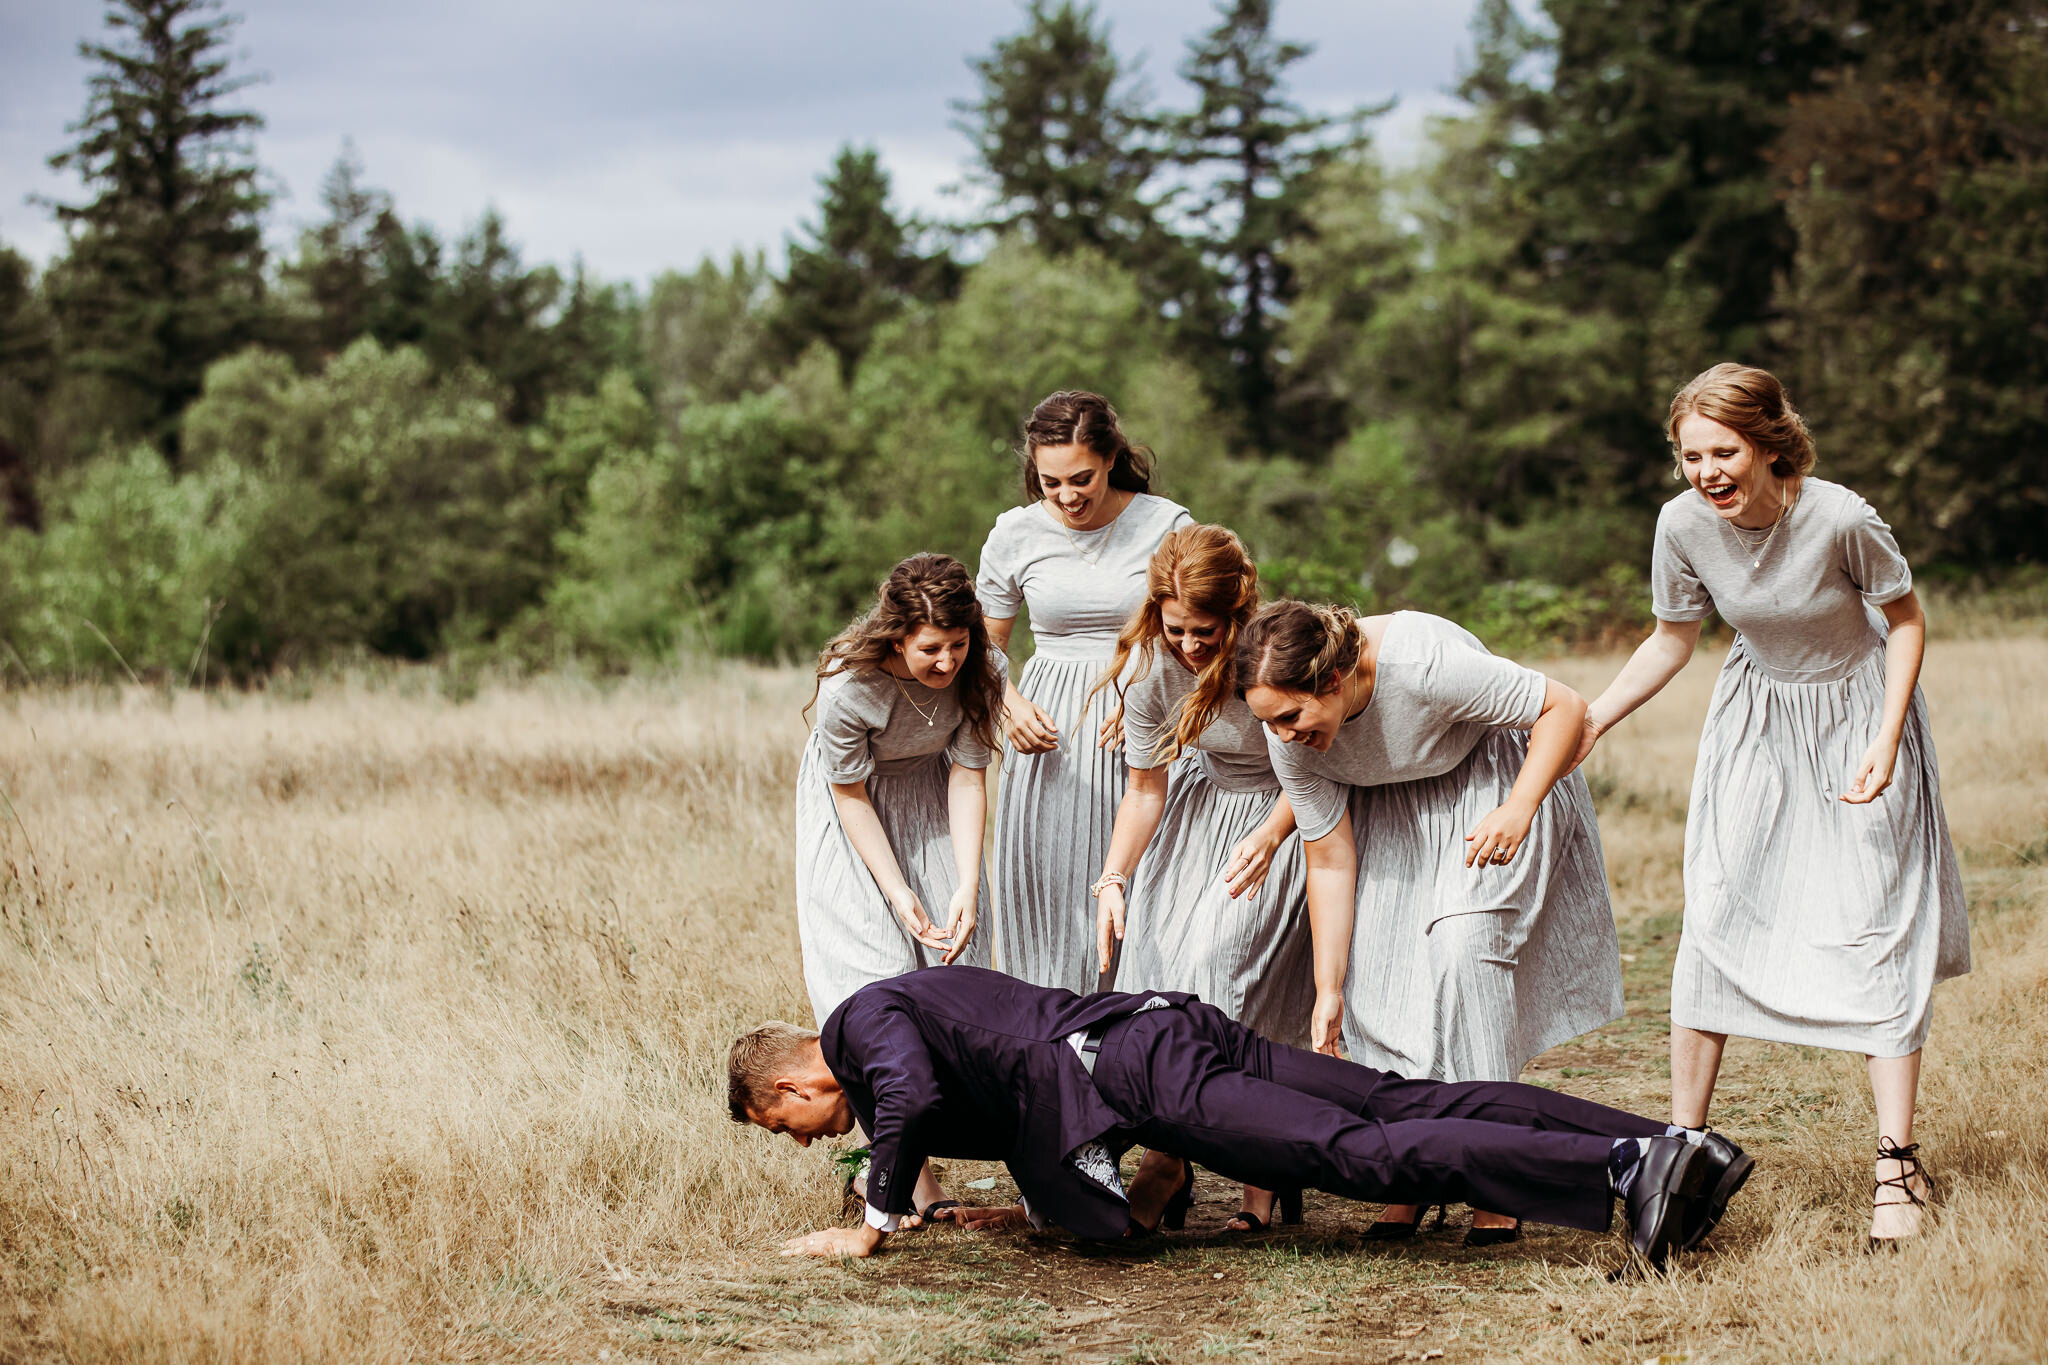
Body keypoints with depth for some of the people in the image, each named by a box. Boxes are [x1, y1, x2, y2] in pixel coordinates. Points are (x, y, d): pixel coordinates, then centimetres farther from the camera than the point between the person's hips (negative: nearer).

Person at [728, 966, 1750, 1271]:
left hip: (1145, 1075, -9)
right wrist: (1039, 1208, 31)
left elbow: (911, 1094, -18)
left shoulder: (863, 1020, 4)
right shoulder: (925, 1002, 32)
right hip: (1176, 1029, 9)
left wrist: (875, 1223, -6)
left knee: (1360, 1154, -19)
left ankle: (1620, 1166, -32)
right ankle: (1671, 1143, -12)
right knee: (1409, 1106, -2)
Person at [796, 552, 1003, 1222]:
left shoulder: (978, 672, -24)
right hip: (854, 815, -4)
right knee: (875, 974, -14)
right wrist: (897, 892, -24)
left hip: (929, 804, 4)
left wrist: (967, 887, -26)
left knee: (951, 958, -6)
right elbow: (851, 794, -22)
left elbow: (967, 775, -18)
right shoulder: (848, 686, -34)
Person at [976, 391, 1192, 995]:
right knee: (1045, 887, 0)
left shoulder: (1167, 525, -4)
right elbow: (985, 643, 13)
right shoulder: (1016, 533, 1)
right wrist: (1011, 706, -6)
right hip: (1048, 723, 2)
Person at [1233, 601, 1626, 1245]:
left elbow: (1564, 707, -26)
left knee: (1462, 946, -21)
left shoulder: (1423, 662, -37)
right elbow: (1330, 860, -11)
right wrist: (1329, 990, -11)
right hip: (1390, 802, 5)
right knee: (1375, 961, -11)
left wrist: (1518, 812, -36)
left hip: (1494, 776, -5)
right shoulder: (1288, 740, -20)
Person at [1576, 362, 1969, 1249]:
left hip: (1855, 715, -3)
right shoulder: (1684, 524, -17)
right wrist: (1587, 724, -8)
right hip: (1755, 720, 3)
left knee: (1874, 933, -7)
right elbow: (1672, 641, 0)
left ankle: (1896, 1166, -1)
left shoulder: (1840, 520, -29)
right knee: (1713, 918, -3)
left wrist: (1885, 743, -21)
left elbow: (1905, 620, -12)